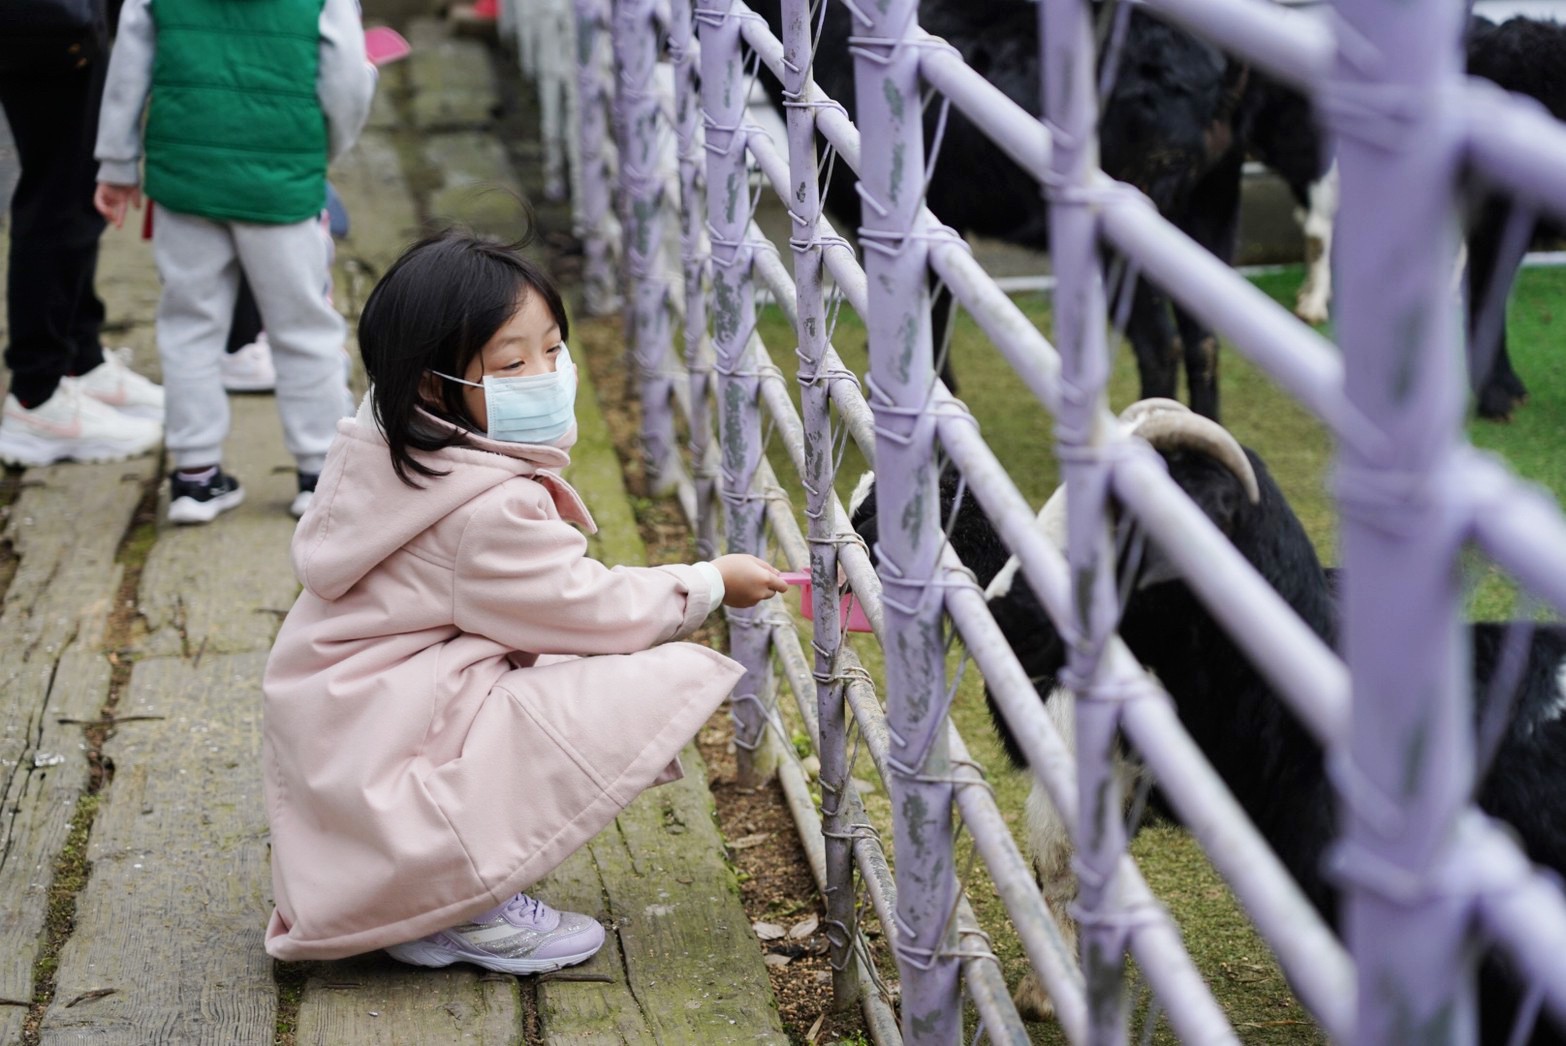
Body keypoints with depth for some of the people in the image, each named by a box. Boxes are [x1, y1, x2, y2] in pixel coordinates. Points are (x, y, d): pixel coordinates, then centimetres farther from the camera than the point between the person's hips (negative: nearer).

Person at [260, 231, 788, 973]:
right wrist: (712, 584, 4)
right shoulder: (491, 513, -22)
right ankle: (465, 903, -8)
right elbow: (596, 610, -11)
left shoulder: (382, 461, 6)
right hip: (395, 764, -10)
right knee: (671, 680, -17)